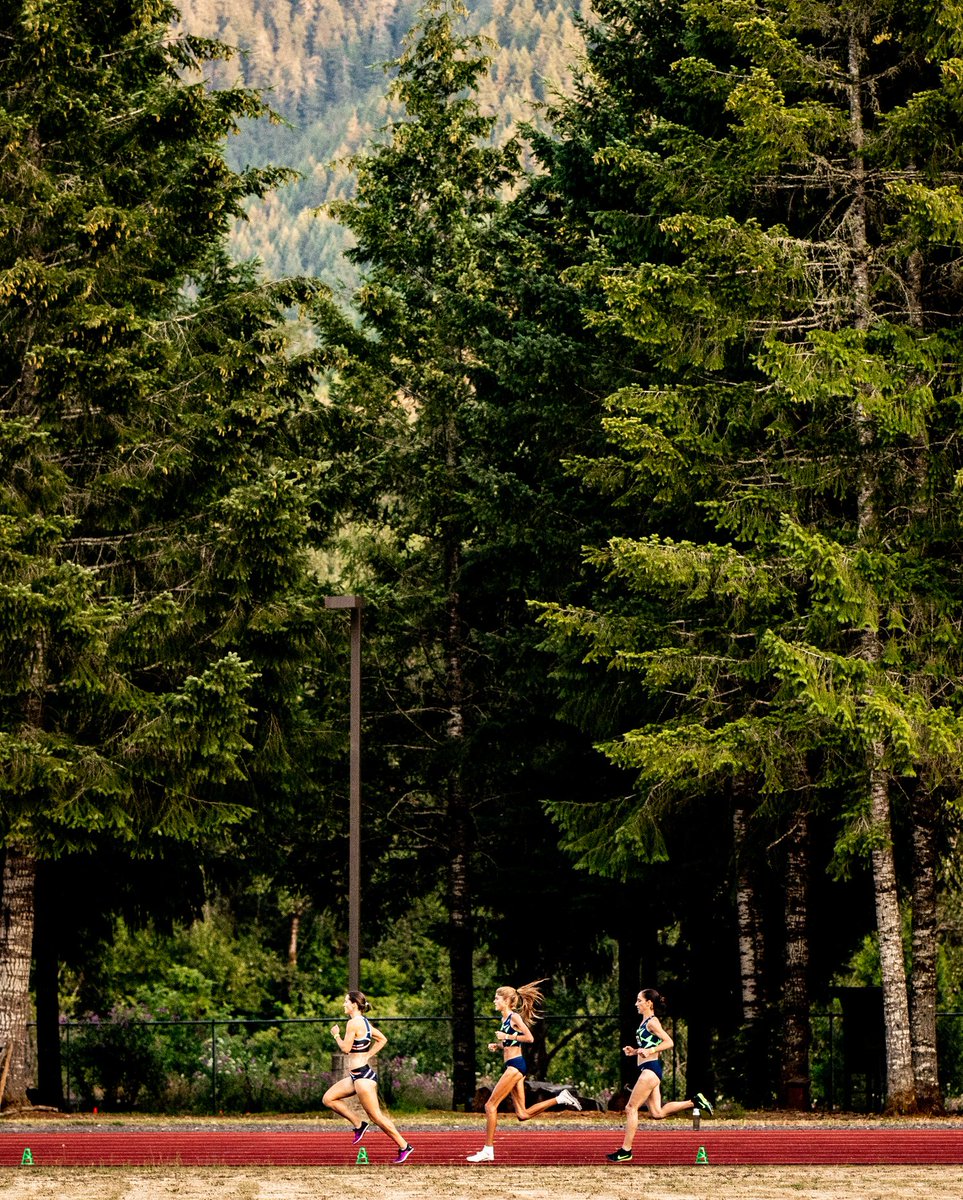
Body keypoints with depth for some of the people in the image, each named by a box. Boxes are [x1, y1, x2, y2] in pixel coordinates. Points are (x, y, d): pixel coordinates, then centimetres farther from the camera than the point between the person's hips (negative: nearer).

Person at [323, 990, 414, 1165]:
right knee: (328, 1099, 11)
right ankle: (359, 1126, 11)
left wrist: (336, 1035, -1)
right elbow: (382, 1040, 19)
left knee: (375, 1116, -4)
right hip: (356, 1075, 10)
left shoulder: (353, 1023, -16)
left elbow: (345, 1048, -17)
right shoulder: (364, 1022, 12)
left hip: (362, 1076, -10)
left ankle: (404, 1146, 3)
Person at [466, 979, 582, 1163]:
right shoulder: (504, 1019, 18)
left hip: (515, 1065, -10)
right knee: (523, 1114, 7)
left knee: (490, 1105, -9)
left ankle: (488, 1150, -6)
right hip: (512, 1066, 10)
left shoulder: (514, 1017, -8)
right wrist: (496, 1045, 7)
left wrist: (506, 1036, -15)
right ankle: (560, 1098, 11)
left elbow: (529, 1038, -17)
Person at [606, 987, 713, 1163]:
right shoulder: (645, 1022, 18)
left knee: (631, 1108, -7)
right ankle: (695, 1102, 12)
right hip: (649, 1070, 10)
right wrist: (635, 1051, 12)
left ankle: (626, 1151, -4)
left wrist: (650, 1051, -25)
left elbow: (669, 1042, -18)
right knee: (657, 1113, 9)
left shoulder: (652, 1022, -10)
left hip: (650, 1070, -10)